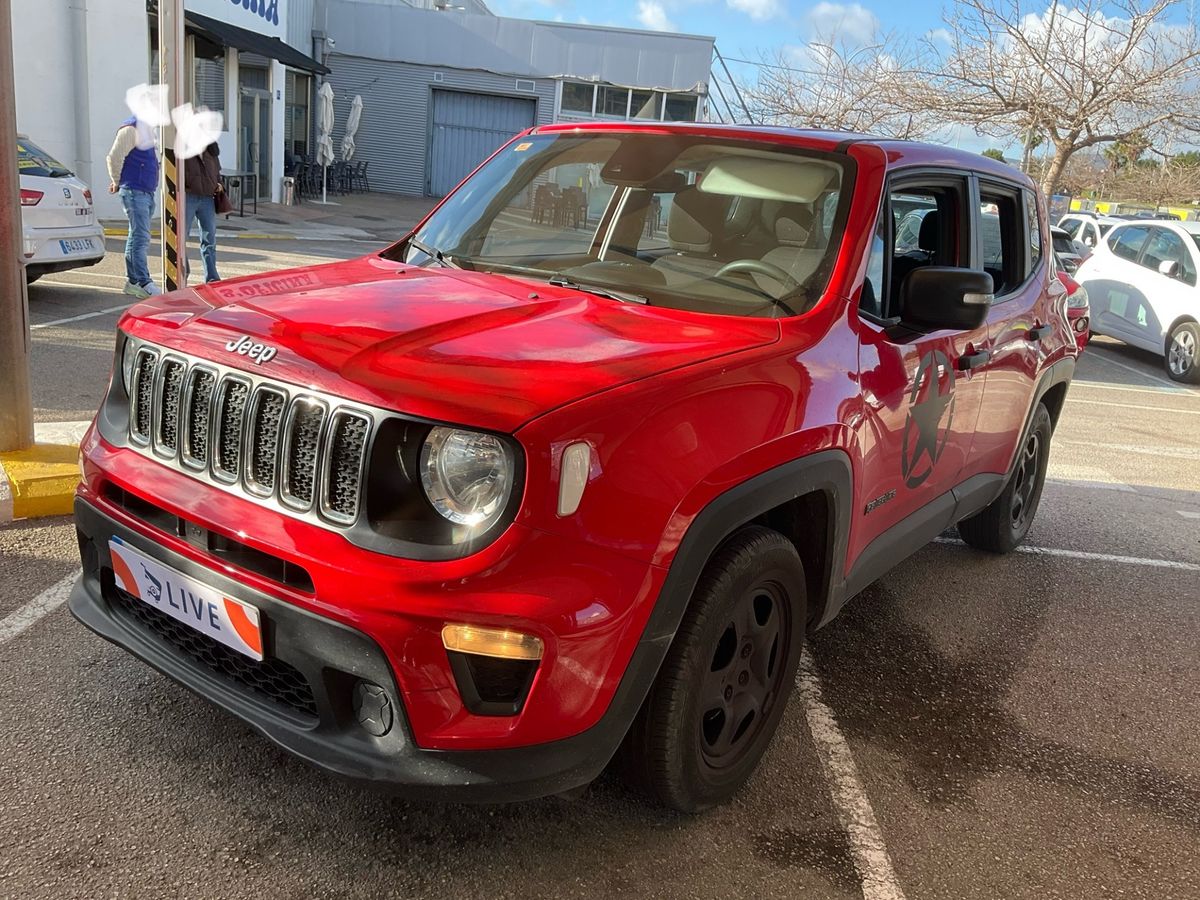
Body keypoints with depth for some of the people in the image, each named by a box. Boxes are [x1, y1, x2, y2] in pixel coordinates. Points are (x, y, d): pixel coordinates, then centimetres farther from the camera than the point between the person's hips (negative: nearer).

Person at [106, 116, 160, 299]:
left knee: (138, 238, 11)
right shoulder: (130, 129, -11)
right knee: (140, 238, -13)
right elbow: (114, 157, -18)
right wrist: (117, 182, -5)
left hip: (147, 193, 9)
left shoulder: (146, 130, 19)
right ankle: (144, 283, -17)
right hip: (134, 192, -9)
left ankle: (132, 281, 16)